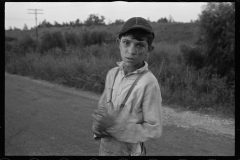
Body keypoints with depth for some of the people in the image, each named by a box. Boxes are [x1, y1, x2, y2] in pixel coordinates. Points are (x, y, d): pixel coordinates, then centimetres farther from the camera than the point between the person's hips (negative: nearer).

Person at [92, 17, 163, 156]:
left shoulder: (149, 83, -21)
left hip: (129, 151, -4)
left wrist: (115, 126, -23)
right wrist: (98, 125, -15)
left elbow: (154, 130, -17)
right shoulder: (112, 74, -5)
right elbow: (102, 108, 5)